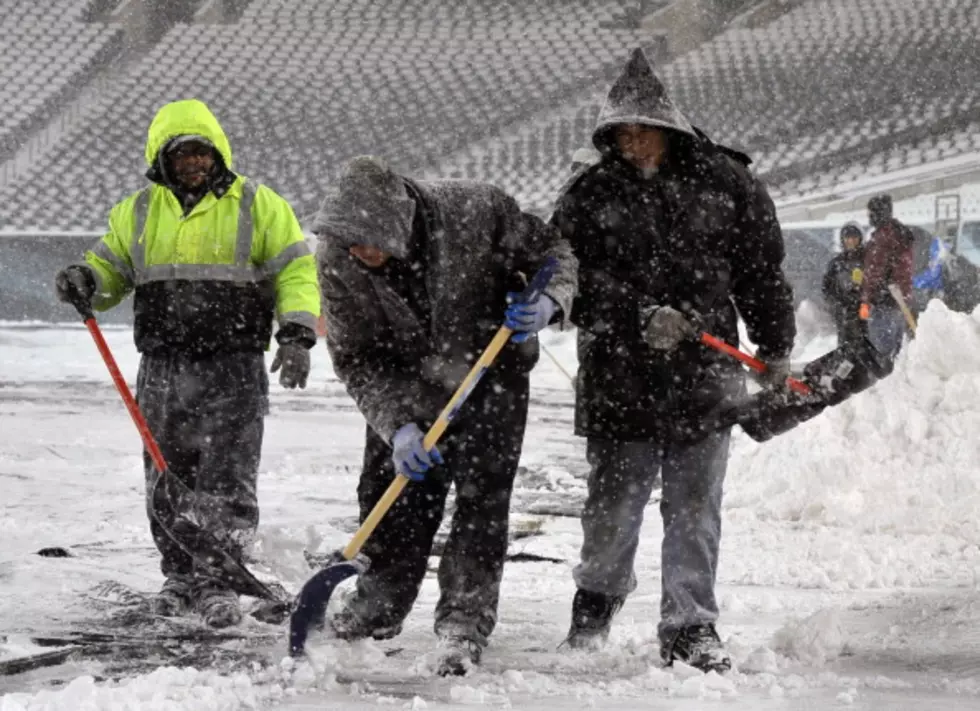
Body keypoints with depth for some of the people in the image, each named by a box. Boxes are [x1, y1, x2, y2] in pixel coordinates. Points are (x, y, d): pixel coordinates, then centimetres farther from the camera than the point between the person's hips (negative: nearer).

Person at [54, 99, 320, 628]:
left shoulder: (257, 206, 3)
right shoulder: (138, 212, 12)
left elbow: (295, 272, 2)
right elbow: (111, 269, 19)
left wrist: (297, 335, -11)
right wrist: (85, 282, -5)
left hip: (233, 370, -3)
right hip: (163, 370, 3)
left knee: (226, 482, -8)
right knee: (168, 481, 7)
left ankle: (218, 581, -4)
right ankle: (181, 575, 20)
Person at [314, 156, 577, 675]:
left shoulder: (476, 213, -29)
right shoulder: (337, 261, -23)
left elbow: (549, 250, -11)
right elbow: (355, 359, -17)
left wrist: (549, 302, -32)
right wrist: (398, 425, -28)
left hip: (490, 377, -2)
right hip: (404, 387, 2)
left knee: (481, 496, -10)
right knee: (393, 493, 7)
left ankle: (464, 623, -5)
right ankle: (380, 603, 28)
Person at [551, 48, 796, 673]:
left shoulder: (724, 183, 1)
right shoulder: (591, 195, -1)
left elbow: (762, 269, 10)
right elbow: (575, 282, -7)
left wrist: (776, 350, 14)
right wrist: (639, 319, -21)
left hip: (703, 373, 0)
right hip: (618, 377, 0)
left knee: (694, 505, 1)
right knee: (615, 497, 7)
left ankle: (690, 628, 8)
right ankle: (599, 594, 32)